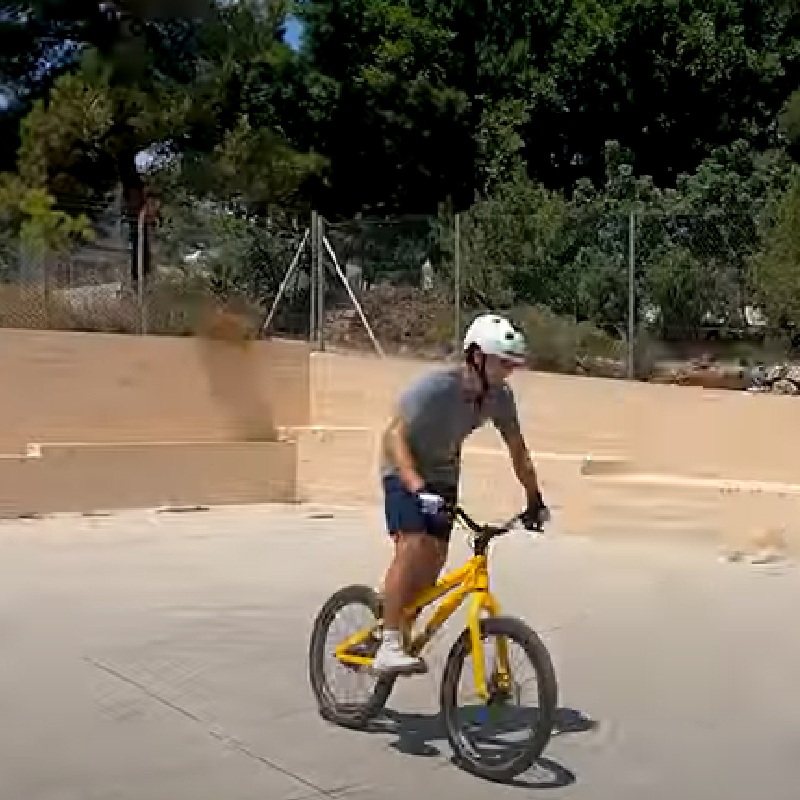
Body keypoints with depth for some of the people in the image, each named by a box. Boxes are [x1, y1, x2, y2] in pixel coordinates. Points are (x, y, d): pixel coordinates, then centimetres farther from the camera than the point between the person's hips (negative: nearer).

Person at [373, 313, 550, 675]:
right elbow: (395, 436, -34)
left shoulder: (500, 396, -12)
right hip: (406, 472, -6)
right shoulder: (436, 386, -29)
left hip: (443, 475, 6)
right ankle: (388, 646, -21)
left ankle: (396, 626, 16)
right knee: (412, 547, -24)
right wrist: (418, 487, -45)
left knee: (433, 563, -3)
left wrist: (535, 499, 0)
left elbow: (518, 450, 1)